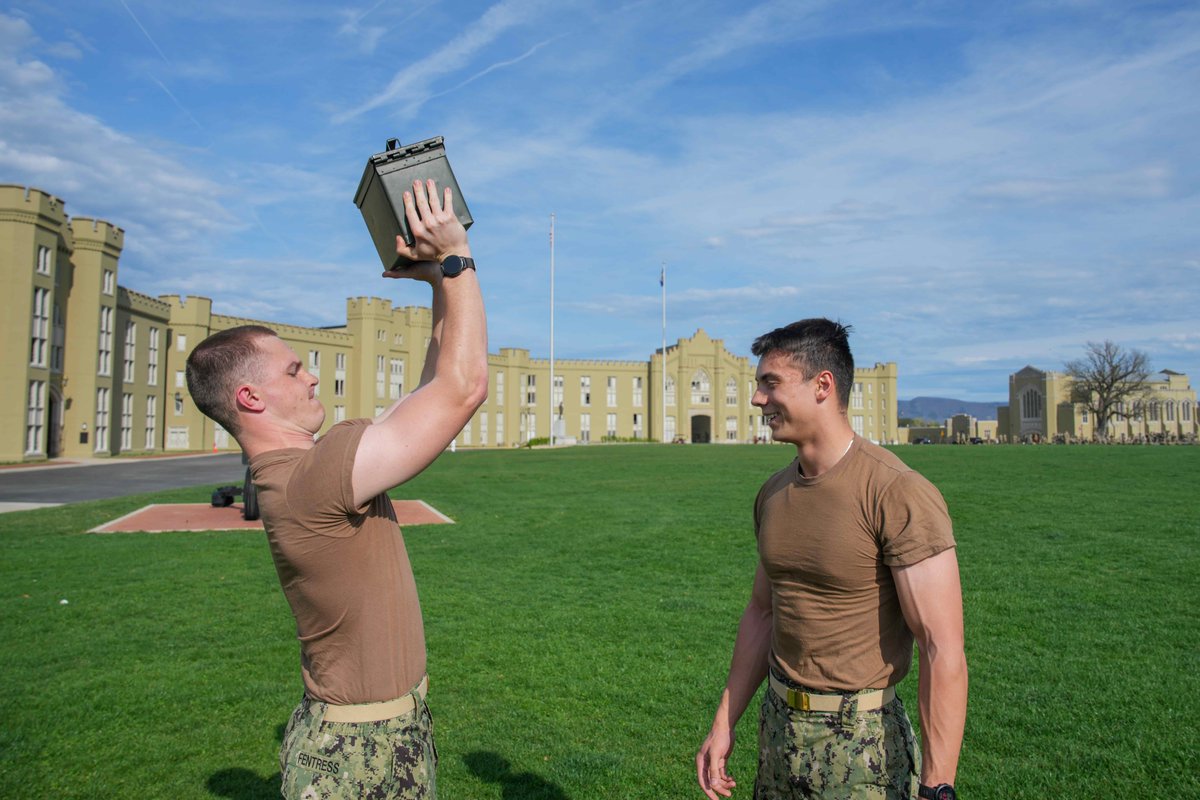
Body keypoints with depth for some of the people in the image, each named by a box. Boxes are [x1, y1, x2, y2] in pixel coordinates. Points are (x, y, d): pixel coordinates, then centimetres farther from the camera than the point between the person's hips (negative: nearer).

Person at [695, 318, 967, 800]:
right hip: (778, 725, 6)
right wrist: (723, 724, 12)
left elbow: (943, 651, -20)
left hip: (859, 739, -6)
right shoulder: (774, 494, 4)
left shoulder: (897, 494, -19)